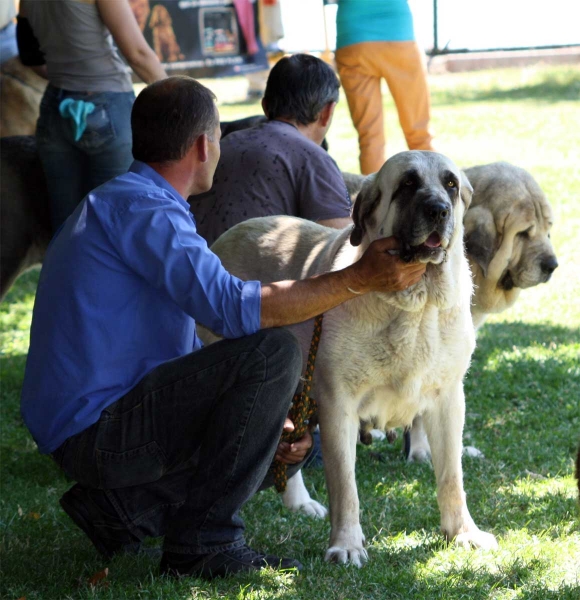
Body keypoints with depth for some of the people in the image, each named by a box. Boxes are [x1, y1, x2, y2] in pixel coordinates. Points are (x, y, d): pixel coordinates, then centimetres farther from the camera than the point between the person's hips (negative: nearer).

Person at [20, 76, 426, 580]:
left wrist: (263, 422, 12)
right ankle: (200, 542, -13)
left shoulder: (127, 205, 20)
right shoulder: (136, 207, -14)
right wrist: (358, 280, -20)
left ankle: (123, 505, 10)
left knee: (289, 448, 18)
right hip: (97, 429, -11)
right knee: (274, 351, -20)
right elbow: (233, 307, -25)